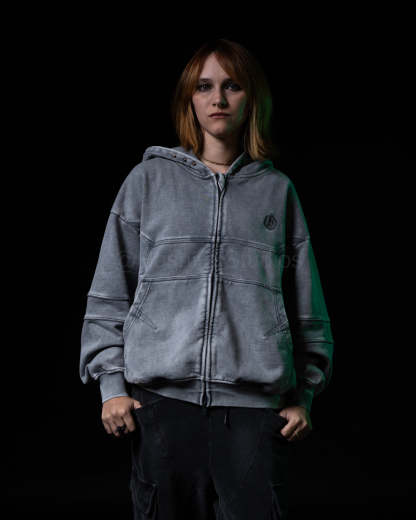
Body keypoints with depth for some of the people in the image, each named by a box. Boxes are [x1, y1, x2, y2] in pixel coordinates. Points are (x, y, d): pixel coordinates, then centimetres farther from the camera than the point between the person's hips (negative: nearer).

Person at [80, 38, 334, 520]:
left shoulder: (277, 190, 15)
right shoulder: (150, 179, 11)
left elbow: (307, 307, 15)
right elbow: (109, 293, 9)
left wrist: (303, 396, 9)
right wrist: (112, 383, 1)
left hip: (256, 405, 1)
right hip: (162, 397, 0)